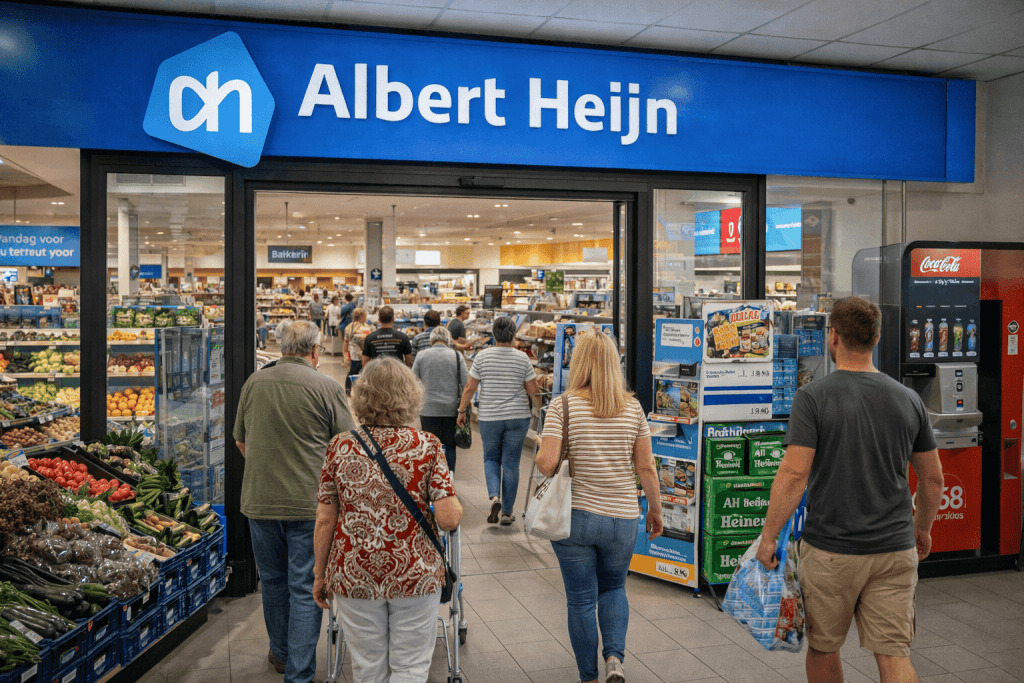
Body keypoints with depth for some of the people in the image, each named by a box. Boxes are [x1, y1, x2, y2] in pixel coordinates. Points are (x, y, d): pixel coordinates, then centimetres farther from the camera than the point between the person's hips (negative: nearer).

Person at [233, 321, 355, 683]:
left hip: (259, 500, 4)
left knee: (273, 581, 21)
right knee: (305, 588, 5)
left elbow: (241, 441, 14)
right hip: (309, 502, -4)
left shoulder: (254, 383, 2)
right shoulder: (327, 387, -11)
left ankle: (281, 653, 39)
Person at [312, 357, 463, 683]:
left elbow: (325, 520, -1)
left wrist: (320, 574, 11)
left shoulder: (340, 447, -4)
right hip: (415, 573, -1)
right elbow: (449, 519, -14)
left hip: (355, 575, 2)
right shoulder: (427, 446, -8)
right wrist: (454, 501, 8)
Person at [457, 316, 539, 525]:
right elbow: (533, 390, -3)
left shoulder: (482, 356, -5)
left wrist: (462, 410, 10)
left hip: (489, 418, 0)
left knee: (491, 458, 18)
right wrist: (532, 377, 17)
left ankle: (494, 496, -6)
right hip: (518, 417, 0)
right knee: (511, 463, 7)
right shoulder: (522, 358, -5)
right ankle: (507, 512, 11)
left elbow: (470, 388, -2)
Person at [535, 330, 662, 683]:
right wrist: (655, 510, 12)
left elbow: (546, 463, -18)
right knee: (613, 588, 25)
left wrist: (541, 460, 5)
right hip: (622, 519, 2)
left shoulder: (562, 406, -10)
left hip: (574, 517, -2)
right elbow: (646, 468, 0)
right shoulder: (633, 408, -3)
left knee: (581, 600, 12)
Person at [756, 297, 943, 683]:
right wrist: (923, 528, 26)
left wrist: (768, 537, -9)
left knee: (823, 650, 16)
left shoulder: (813, 397, -12)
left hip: (830, 551, -3)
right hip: (895, 550, 4)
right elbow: (932, 478, 11)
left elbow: (793, 475, -18)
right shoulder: (908, 399, 3)